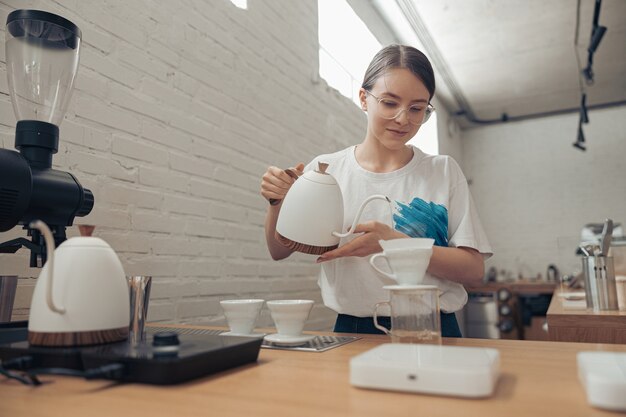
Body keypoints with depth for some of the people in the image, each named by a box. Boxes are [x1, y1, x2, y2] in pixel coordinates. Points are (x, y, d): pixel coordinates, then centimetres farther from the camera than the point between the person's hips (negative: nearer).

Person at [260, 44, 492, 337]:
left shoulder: (444, 172, 1)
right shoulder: (325, 170, 2)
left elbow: (473, 269, -4)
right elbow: (279, 251, 11)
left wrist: (395, 243, -18)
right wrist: (277, 203, -10)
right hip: (352, 330, 0)